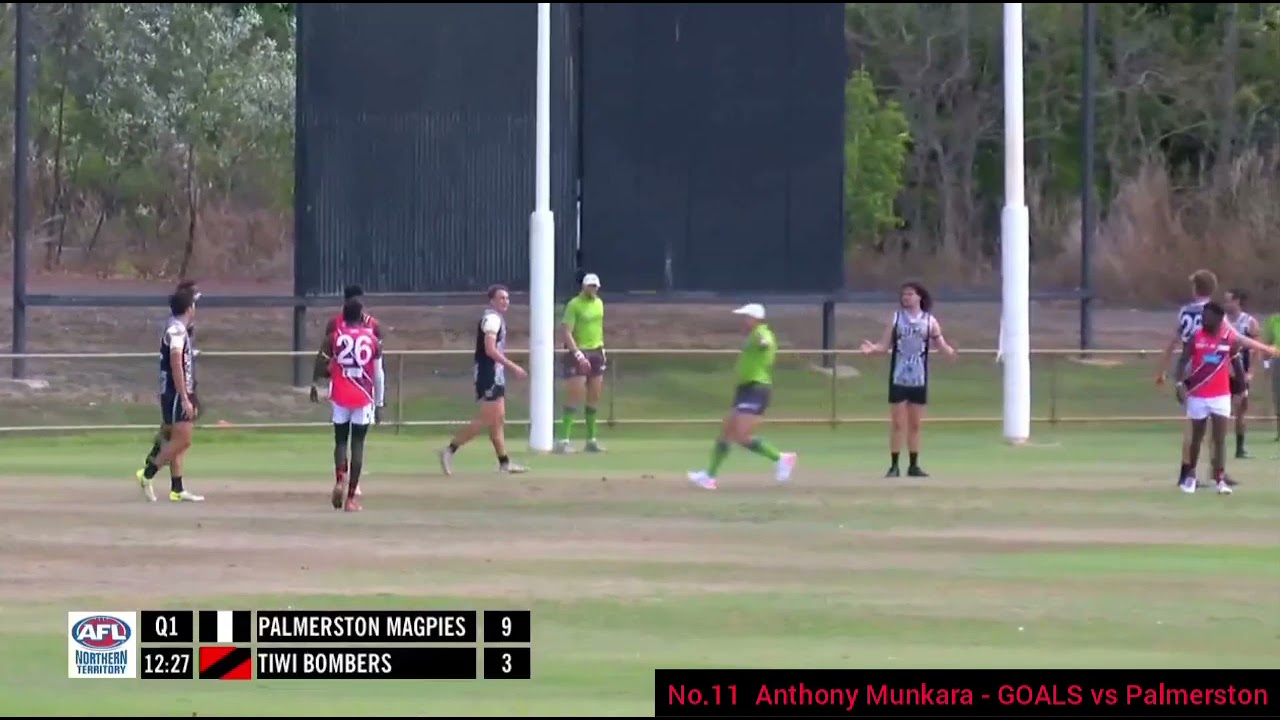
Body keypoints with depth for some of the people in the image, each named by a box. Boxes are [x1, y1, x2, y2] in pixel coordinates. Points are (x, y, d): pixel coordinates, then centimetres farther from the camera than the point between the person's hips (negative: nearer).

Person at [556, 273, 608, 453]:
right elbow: (566, 331, -16)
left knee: (594, 398, 8)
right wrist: (578, 353, -23)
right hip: (578, 352, -7)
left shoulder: (599, 303, 12)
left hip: (596, 352, 7)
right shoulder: (574, 305, -11)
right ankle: (564, 439, -8)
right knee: (575, 397, -10)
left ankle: (591, 439, 16)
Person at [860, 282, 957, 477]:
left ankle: (913, 465, 13)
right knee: (897, 423, -2)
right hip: (898, 378, -1)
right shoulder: (896, 318, 3)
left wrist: (949, 351, -23)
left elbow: (940, 343, -1)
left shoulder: (929, 321, 3)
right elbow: (886, 345, 3)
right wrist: (873, 348, -17)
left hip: (919, 379, 1)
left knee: (915, 424, 6)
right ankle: (894, 466, 2)